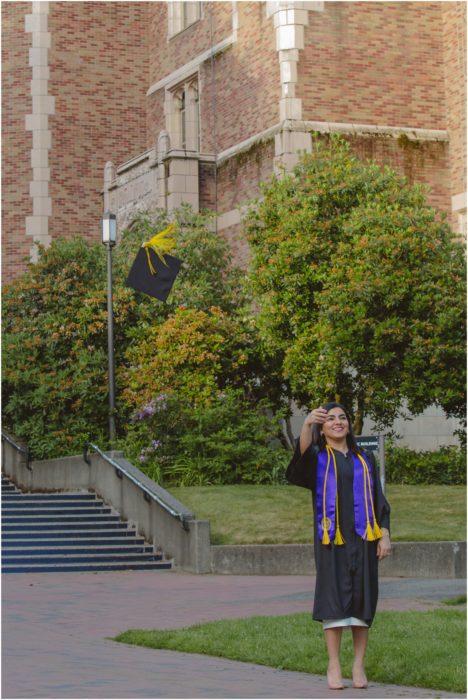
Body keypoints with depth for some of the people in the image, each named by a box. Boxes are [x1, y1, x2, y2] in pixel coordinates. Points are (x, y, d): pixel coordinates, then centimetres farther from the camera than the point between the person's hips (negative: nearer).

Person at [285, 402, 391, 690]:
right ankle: (334, 666, -6)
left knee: (362, 599, 0)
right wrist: (307, 424, -38)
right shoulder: (317, 458, 6)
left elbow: (379, 500, 13)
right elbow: (303, 452, -19)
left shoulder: (365, 459, 15)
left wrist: (385, 535, 0)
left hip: (363, 538, 2)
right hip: (332, 538, -2)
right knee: (334, 596, -7)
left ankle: (359, 665, 4)